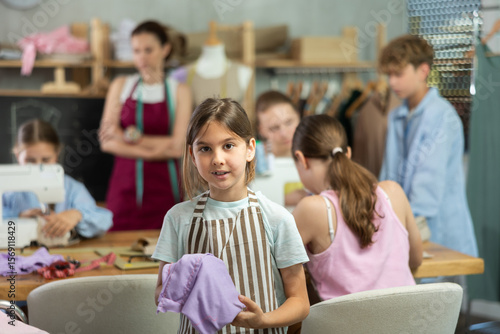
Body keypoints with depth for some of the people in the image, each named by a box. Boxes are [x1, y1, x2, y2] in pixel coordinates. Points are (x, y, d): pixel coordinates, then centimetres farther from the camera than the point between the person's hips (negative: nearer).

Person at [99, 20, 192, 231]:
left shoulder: (179, 91, 4)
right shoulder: (121, 86, 8)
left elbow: (178, 146, -5)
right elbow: (106, 142, -1)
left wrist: (131, 137, -9)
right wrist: (153, 151, -10)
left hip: (163, 191, -1)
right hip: (125, 188, 1)